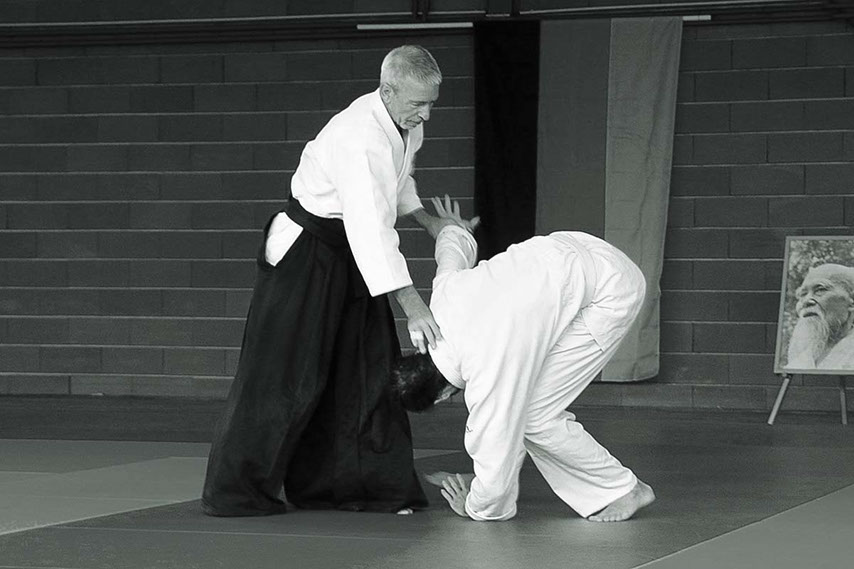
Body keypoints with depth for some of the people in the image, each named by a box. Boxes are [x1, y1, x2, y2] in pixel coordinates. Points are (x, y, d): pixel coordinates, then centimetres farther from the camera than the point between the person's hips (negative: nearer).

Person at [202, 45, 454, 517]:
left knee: (369, 369, 7)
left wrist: (427, 221, 8)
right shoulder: (358, 137, -31)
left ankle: (367, 485, 14)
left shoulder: (405, 122, -1)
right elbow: (370, 226, -37)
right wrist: (412, 306, -39)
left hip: (350, 258, 9)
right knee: (285, 372, -7)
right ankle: (236, 491, 2)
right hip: (304, 252, -9)